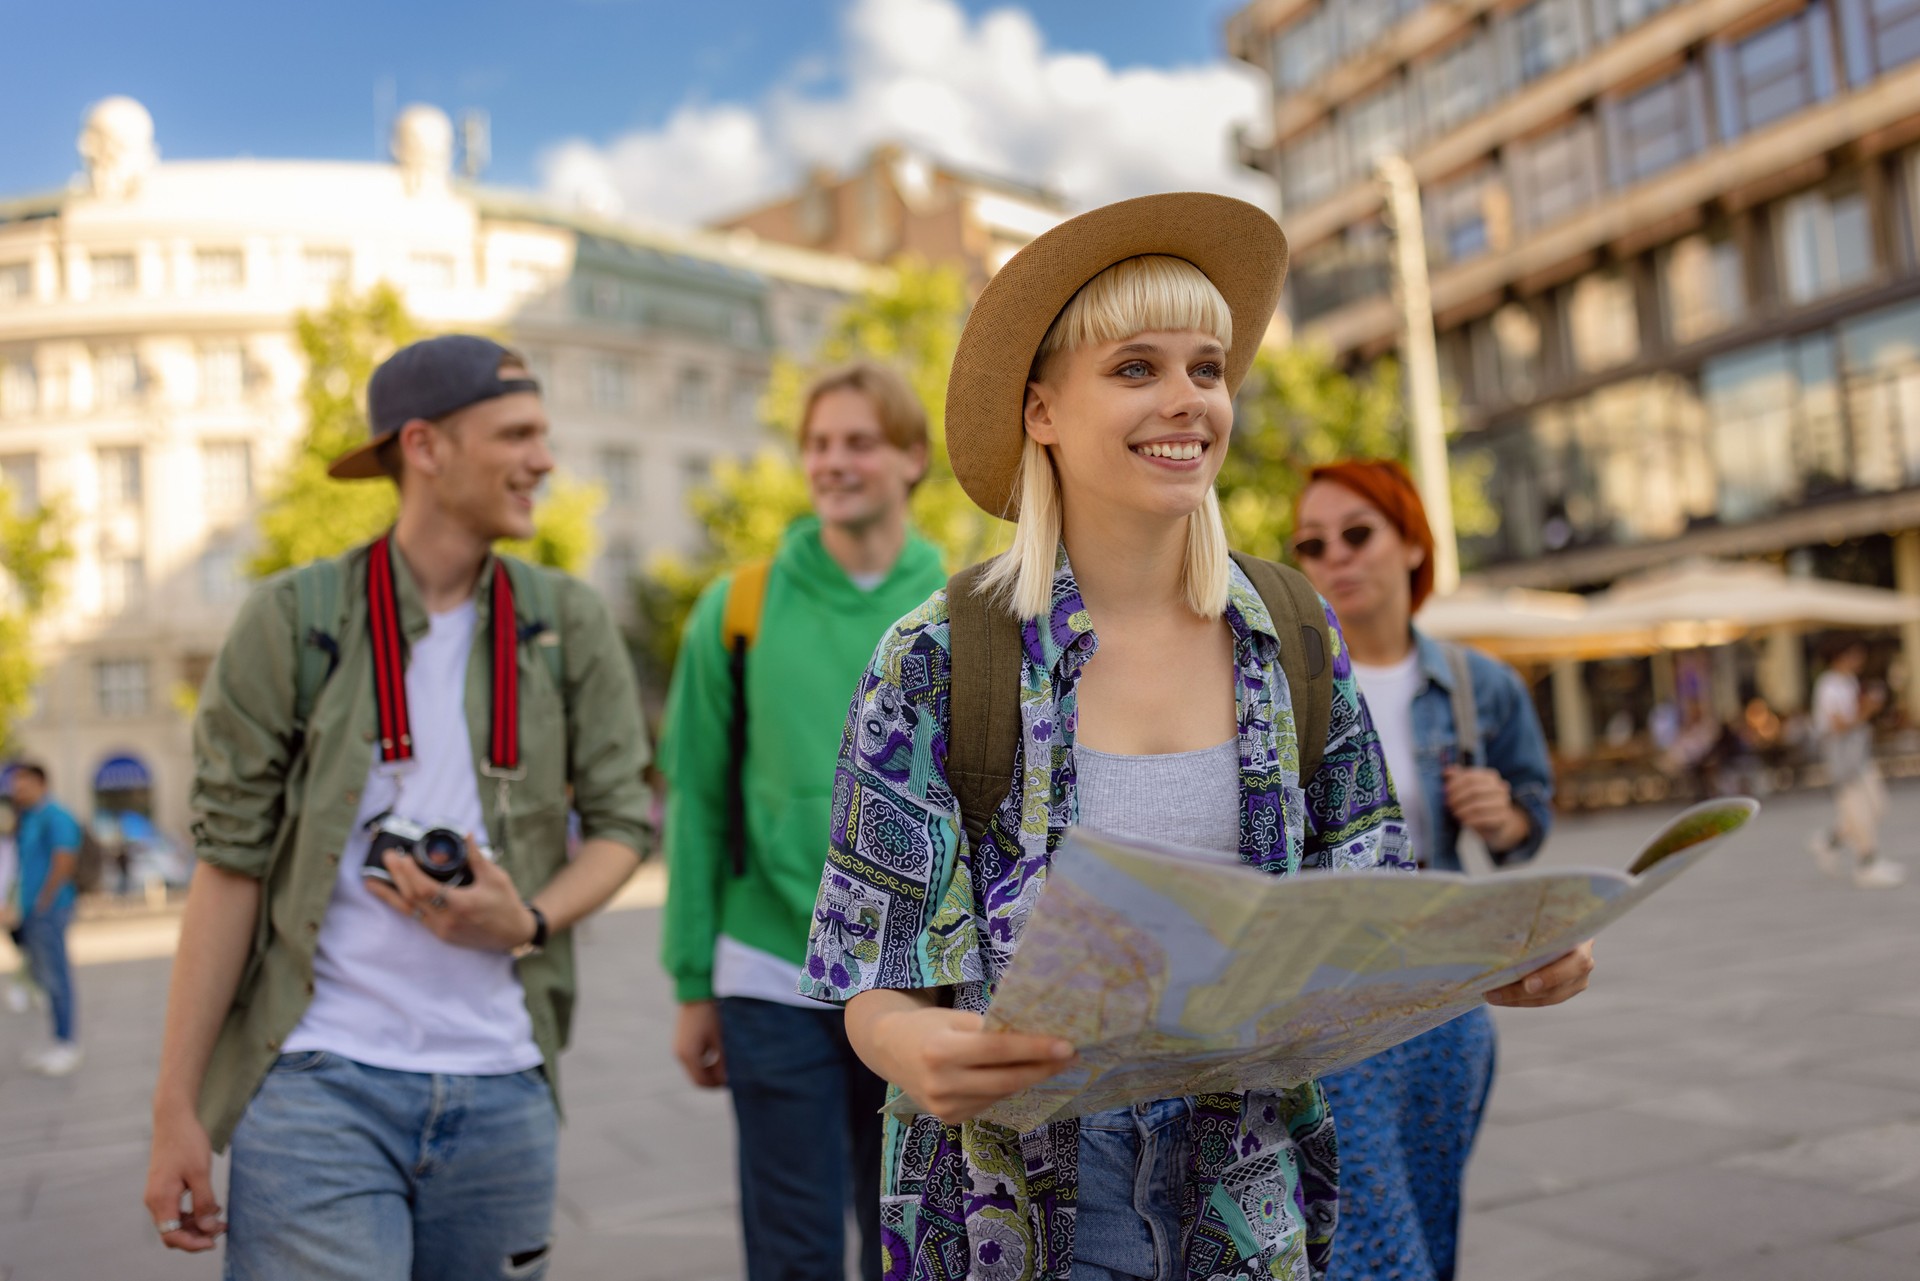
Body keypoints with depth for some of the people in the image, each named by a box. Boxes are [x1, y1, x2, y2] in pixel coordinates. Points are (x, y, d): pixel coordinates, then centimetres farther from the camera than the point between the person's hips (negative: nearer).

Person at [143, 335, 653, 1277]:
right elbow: (229, 865, -2)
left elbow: (621, 822, 7)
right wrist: (175, 1108, -3)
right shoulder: (293, 620, -2)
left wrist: (528, 922, -13)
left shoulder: (568, 625, 4)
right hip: (321, 1084, -2)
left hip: (502, 1092, 3)